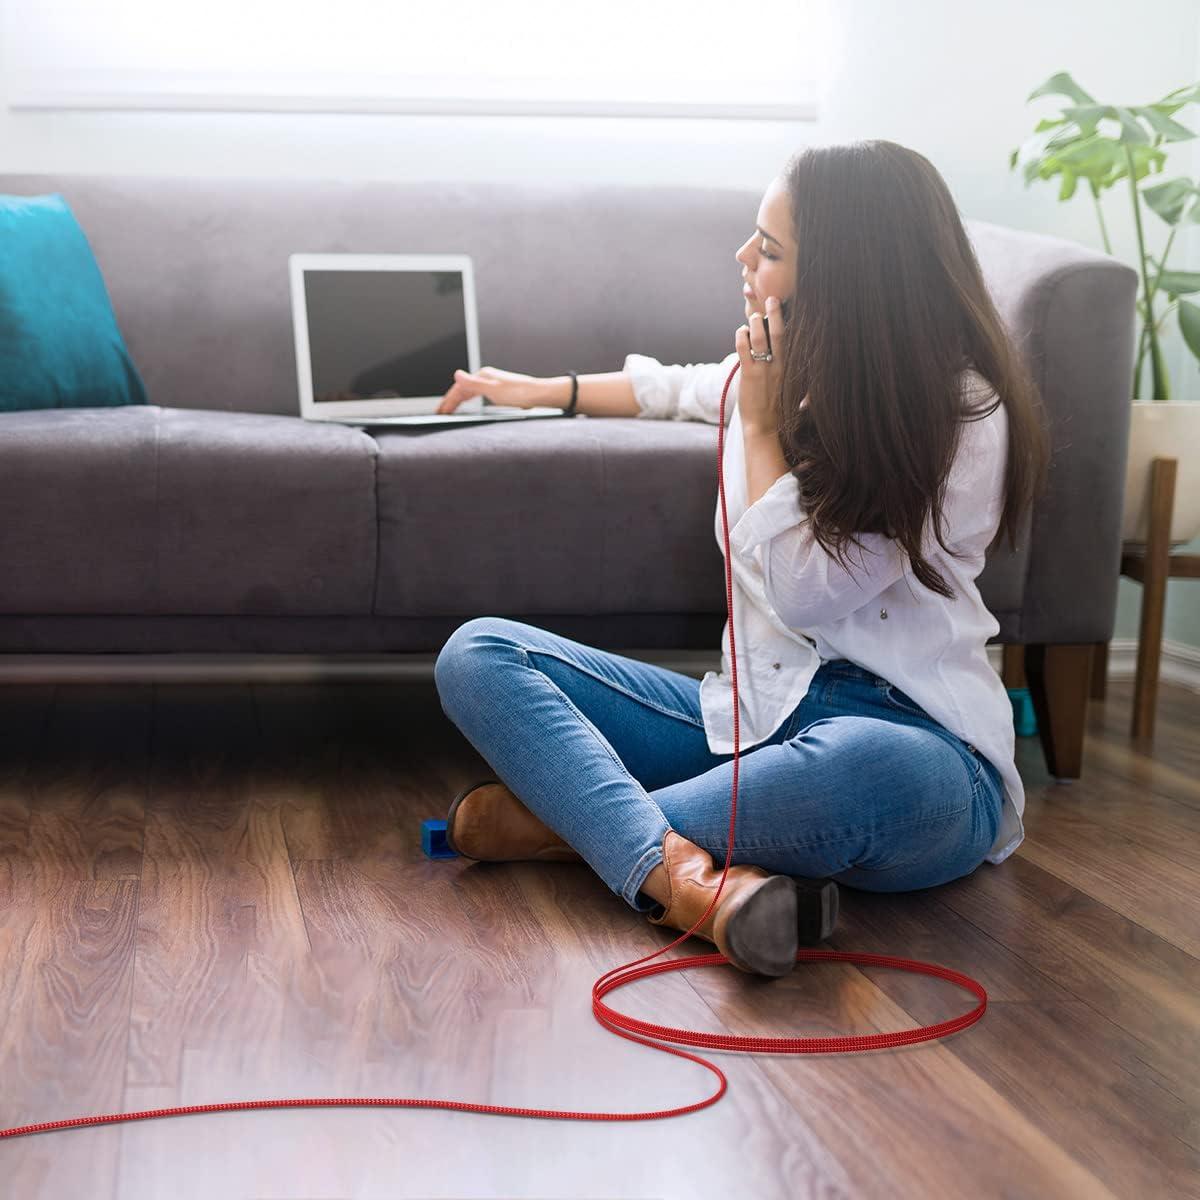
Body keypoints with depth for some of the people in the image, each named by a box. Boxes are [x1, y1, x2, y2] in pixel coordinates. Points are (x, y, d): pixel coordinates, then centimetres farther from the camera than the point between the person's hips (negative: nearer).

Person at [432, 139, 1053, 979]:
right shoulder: (785, 368, 11)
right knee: (477, 654, -11)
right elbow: (675, 387, 35)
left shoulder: (966, 416, -10)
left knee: (862, 769, -46)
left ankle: (563, 817, -23)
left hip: (903, 731, -6)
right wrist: (539, 389, 48)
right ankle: (678, 872, -37)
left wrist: (762, 426, -7)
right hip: (752, 715, 7)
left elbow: (805, 593, -14)